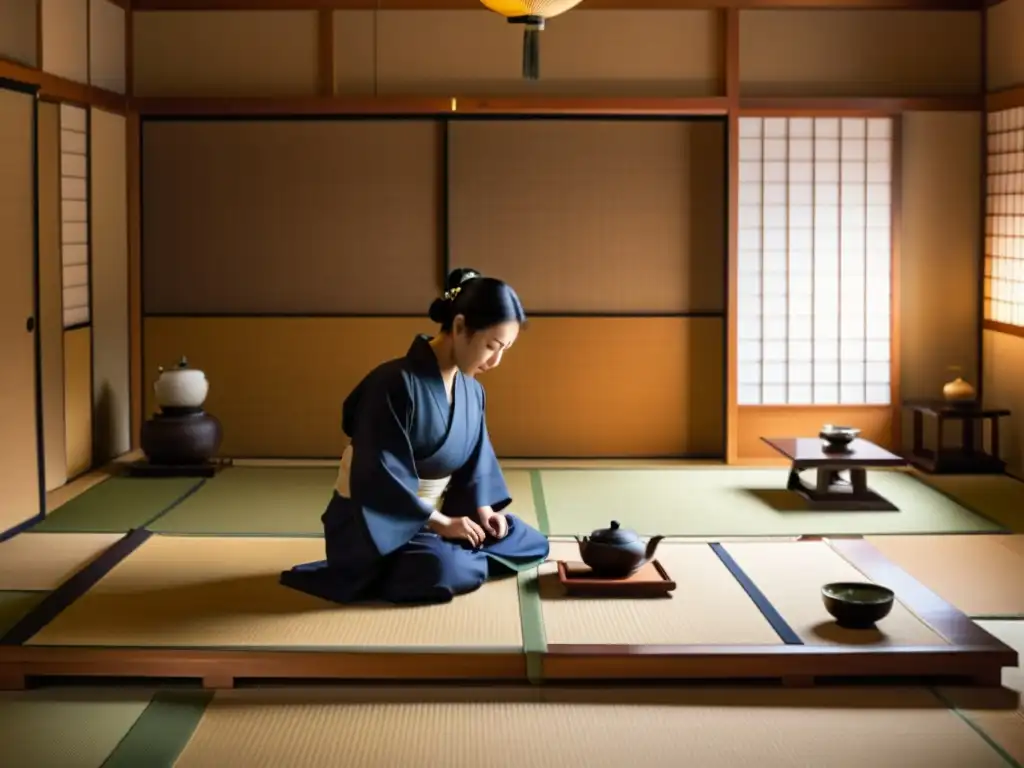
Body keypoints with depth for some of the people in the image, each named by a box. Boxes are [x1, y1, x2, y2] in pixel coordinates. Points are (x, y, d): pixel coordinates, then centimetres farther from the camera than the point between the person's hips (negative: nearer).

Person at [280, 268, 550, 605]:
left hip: (432, 515, 8)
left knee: (530, 543, 5)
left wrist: (482, 508, -8)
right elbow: (379, 478, -27)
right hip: (372, 525, -8)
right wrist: (440, 522, -23)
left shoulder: (471, 391, 0)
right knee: (447, 571, -34)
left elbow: (474, 460, 10)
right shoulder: (395, 384, -26)